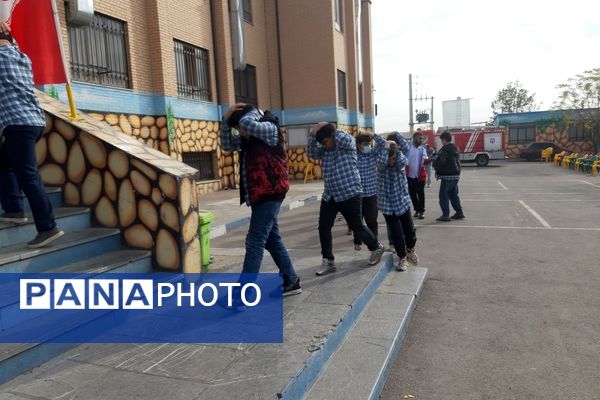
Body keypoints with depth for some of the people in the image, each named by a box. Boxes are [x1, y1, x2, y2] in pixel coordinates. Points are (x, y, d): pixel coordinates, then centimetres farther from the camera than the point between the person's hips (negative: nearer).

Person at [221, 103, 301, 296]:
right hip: (259, 195, 10)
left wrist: (254, 111, -6)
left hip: (269, 194, -10)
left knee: (255, 242, -9)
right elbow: (227, 145, 18)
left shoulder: (269, 128, -10)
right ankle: (291, 282, 24)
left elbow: (247, 123, -27)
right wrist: (226, 119, 6)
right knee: (272, 239, 13)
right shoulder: (248, 137, 15)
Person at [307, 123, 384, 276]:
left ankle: (376, 248, 31)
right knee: (323, 228, -1)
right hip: (329, 196, 6)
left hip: (350, 194, -6)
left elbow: (344, 139, -27)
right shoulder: (324, 151, 11)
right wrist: (313, 134, -12)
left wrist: (330, 128, -13)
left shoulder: (348, 144, -5)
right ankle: (328, 262, 9)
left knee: (357, 226, 5)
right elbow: (312, 153, -1)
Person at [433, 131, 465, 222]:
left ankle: (445, 215, -3)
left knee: (443, 195, -2)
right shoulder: (456, 148, 14)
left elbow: (440, 162, -19)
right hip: (456, 175, 9)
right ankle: (459, 213, 20)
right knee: (454, 194, 17)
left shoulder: (445, 149, -15)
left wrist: (437, 171, 1)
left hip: (447, 176, -9)